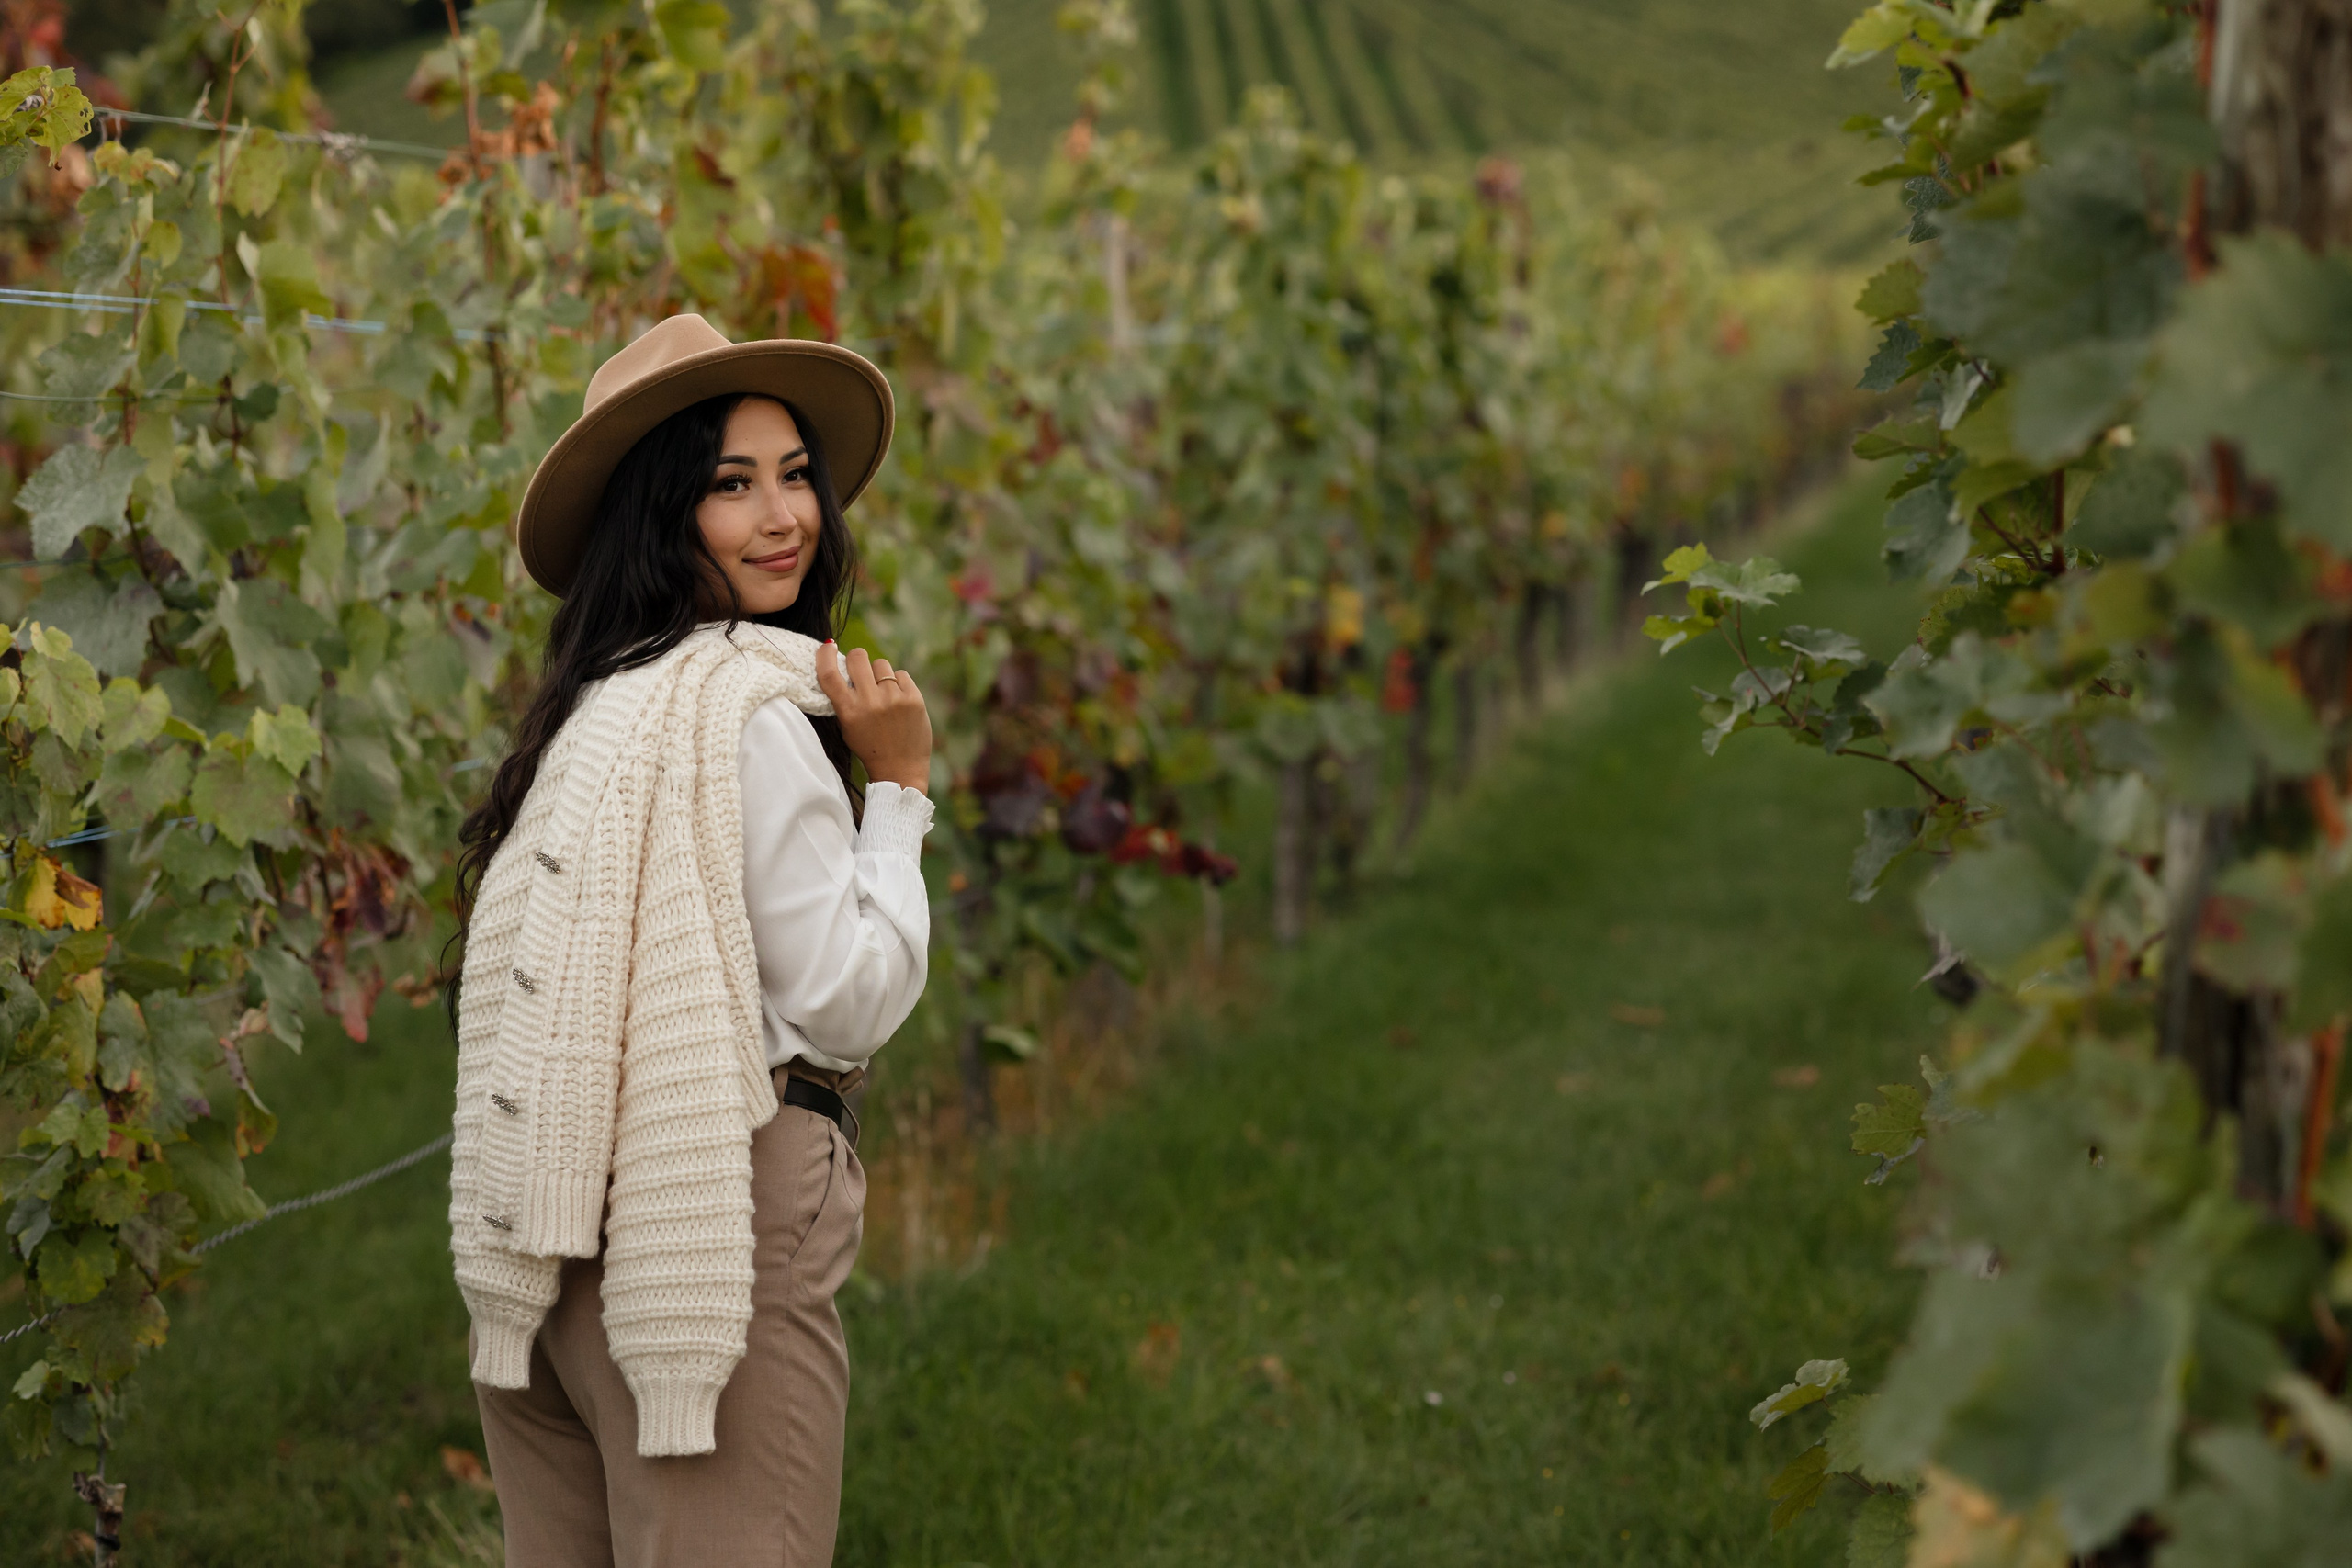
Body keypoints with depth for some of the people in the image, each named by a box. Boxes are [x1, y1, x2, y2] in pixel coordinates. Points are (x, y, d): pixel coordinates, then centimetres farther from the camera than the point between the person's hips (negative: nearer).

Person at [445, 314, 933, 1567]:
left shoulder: (600, 703, 14)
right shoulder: (750, 717, -13)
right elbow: (847, 1000, -11)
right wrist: (899, 789, -3)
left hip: (573, 1220, 9)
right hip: (716, 1213, -9)